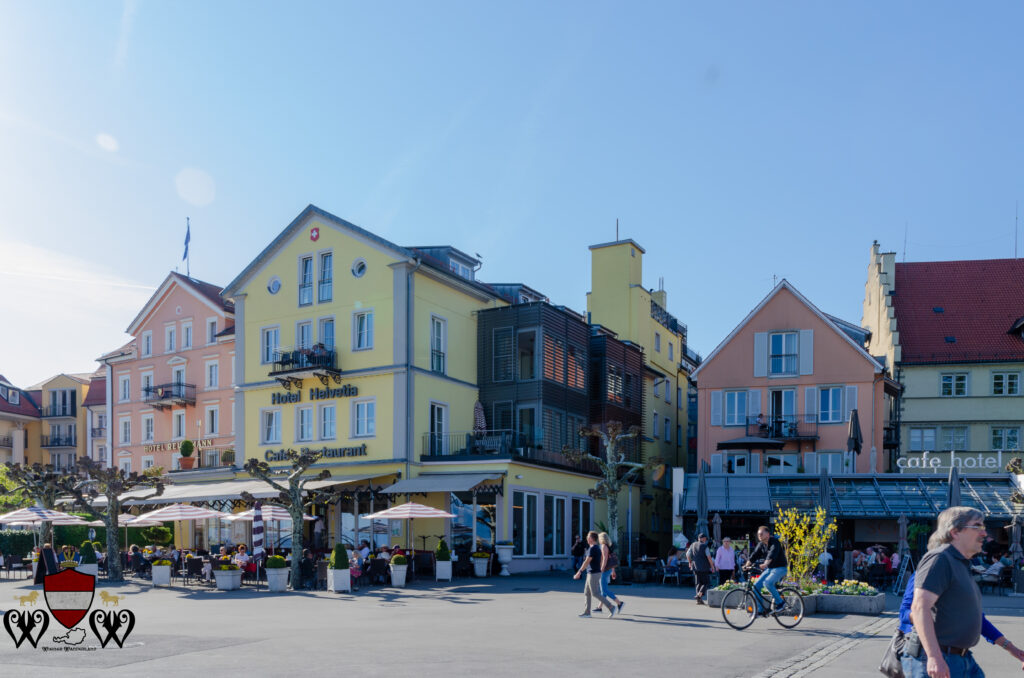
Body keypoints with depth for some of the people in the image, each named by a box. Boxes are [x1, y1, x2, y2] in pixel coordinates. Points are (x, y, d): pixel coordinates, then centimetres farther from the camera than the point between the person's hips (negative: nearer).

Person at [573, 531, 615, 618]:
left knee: (595, 594, -7)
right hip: (592, 574, 10)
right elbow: (600, 561, 19)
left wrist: (579, 572, -16)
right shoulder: (597, 548, 13)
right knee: (586, 592, 12)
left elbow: (586, 562, -20)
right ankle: (587, 612, 15)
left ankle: (611, 607, -7)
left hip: (593, 574, -10)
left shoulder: (592, 549, -18)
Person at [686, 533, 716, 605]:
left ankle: (699, 600, 9)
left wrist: (690, 563, 27)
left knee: (699, 583, 12)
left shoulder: (693, 545, 8)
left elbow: (687, 554, 14)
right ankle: (699, 595, -17)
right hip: (704, 568, -6)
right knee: (706, 582, 2)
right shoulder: (704, 546, -9)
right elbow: (709, 557, -13)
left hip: (695, 567, 6)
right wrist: (712, 566, -5)